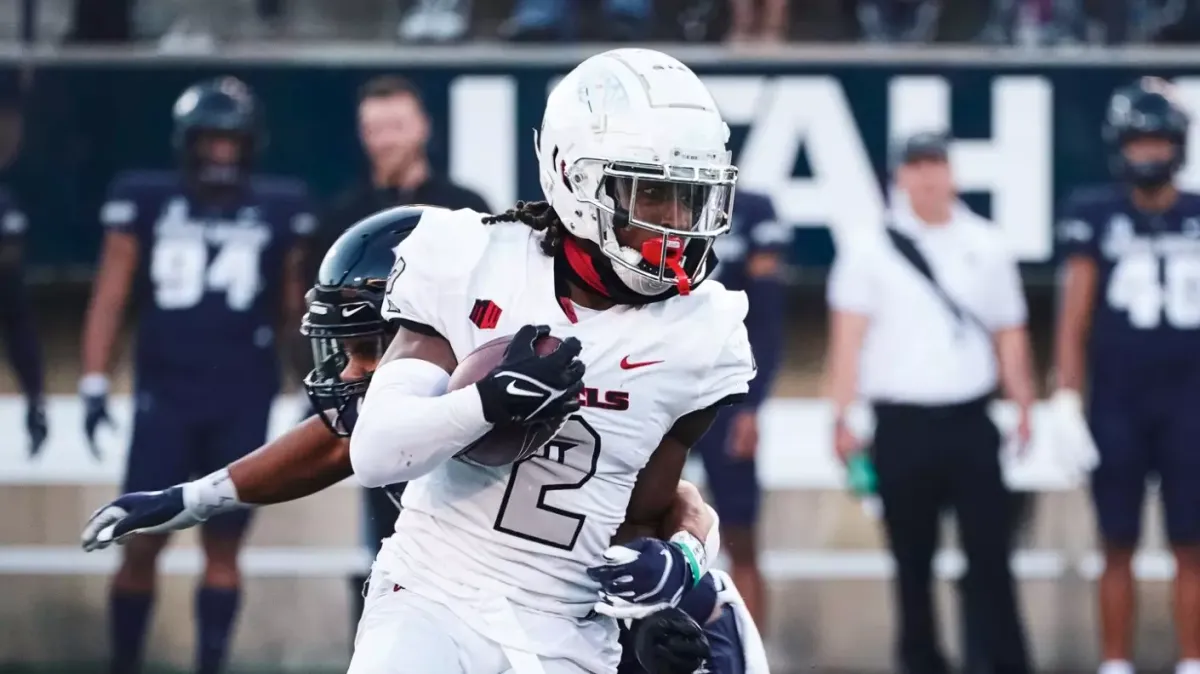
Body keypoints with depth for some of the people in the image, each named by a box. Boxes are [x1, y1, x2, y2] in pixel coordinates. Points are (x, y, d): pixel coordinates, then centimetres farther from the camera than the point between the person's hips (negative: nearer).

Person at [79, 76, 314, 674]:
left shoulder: (280, 210, 4)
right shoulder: (144, 201, 1)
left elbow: (296, 304, 11)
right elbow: (110, 295, 4)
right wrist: (94, 383, -2)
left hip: (243, 401, 1)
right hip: (166, 395, -1)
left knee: (223, 544, 3)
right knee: (142, 543, -4)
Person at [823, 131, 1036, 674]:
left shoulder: (984, 245, 9)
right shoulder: (870, 249, 2)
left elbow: (1008, 335, 13)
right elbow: (849, 337, -2)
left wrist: (1024, 406, 4)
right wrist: (841, 417, -10)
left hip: (970, 421, 1)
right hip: (901, 424, -1)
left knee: (989, 555, -3)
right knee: (912, 561, 5)